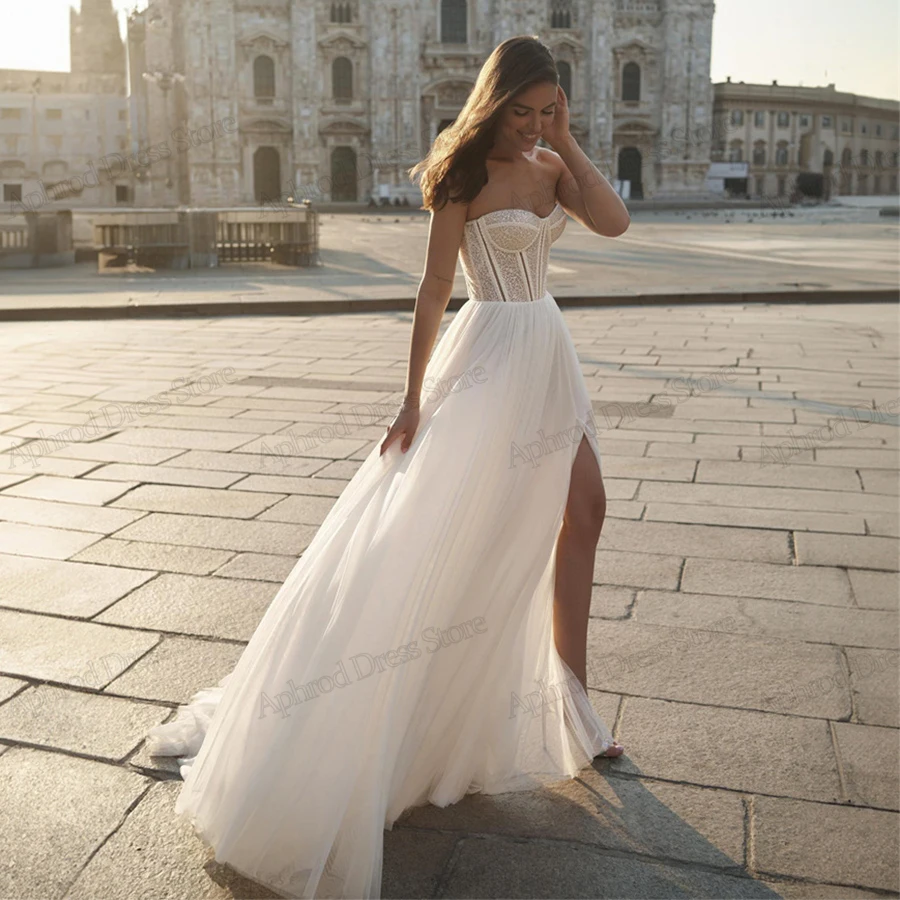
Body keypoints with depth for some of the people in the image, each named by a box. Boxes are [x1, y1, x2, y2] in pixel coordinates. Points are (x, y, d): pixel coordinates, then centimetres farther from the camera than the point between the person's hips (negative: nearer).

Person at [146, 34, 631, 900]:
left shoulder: (551, 166, 10)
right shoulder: (464, 177, -9)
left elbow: (613, 220, -6)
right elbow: (434, 288, -11)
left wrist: (566, 144, -5)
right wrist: (414, 399, -13)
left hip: (548, 357, 8)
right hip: (489, 355, -7)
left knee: (582, 514, 8)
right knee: (430, 536, -8)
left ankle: (570, 710, 24)